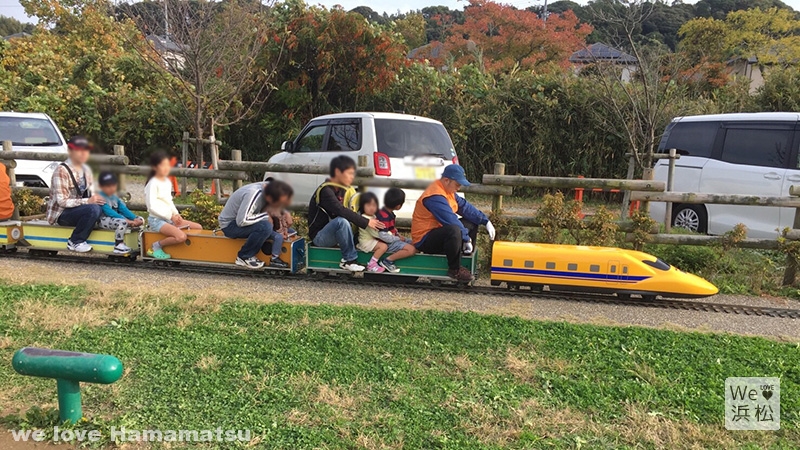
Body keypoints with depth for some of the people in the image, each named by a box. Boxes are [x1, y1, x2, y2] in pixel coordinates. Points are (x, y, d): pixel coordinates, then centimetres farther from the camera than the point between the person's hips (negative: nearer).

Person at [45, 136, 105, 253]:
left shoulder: (86, 170, 11)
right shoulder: (62, 170, -14)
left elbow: (91, 193, 13)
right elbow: (62, 201, -20)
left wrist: (97, 198, -11)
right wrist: (88, 201, -29)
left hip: (80, 208, 8)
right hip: (62, 213, -8)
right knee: (93, 209, -34)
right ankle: (75, 242, -14)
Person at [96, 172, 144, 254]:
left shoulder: (115, 197, 14)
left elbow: (123, 209, 6)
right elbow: (109, 212, -23)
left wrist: (135, 218, -10)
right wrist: (125, 219, -31)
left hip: (116, 218, 9)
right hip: (103, 220, -9)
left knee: (140, 220, -1)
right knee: (122, 222, -39)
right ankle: (118, 246, -29)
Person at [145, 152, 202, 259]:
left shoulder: (167, 182, 11)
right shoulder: (153, 184, -13)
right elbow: (152, 206, -18)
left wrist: (176, 214, 0)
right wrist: (171, 216, -17)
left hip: (170, 218, 9)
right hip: (156, 220, -9)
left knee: (198, 228, 3)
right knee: (181, 237, -31)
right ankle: (157, 246, -4)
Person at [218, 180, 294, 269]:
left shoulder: (269, 187, -11)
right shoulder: (253, 194, -34)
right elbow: (242, 221, -37)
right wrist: (266, 216, -26)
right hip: (230, 224, -8)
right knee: (265, 226, -31)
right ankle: (244, 257, -15)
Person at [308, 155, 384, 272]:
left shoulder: (345, 190, 8)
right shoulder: (326, 190, -19)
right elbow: (341, 211, -32)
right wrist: (366, 222, -33)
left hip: (333, 234, 9)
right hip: (319, 236, -9)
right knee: (342, 221, -35)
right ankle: (349, 260, -22)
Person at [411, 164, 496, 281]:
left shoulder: (447, 189, 8)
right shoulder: (435, 196, -25)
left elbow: (464, 206, 8)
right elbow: (452, 221, -29)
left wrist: (485, 221, 2)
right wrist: (466, 238, -21)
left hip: (439, 231, 11)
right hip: (424, 240, -11)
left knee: (472, 223, 13)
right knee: (454, 231, -38)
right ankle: (454, 270, -21)